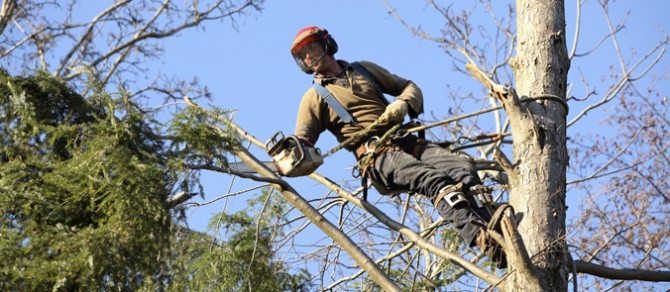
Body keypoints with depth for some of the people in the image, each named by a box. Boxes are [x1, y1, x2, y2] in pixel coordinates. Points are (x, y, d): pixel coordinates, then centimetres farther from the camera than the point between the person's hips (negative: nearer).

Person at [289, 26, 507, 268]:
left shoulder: (363, 69, 26)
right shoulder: (315, 97, 15)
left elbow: (409, 87, 27)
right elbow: (302, 141, 3)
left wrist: (403, 104, 2)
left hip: (405, 141, 5)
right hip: (375, 155, -5)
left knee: (463, 167, -22)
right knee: (434, 180, -32)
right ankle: (482, 239, -50)